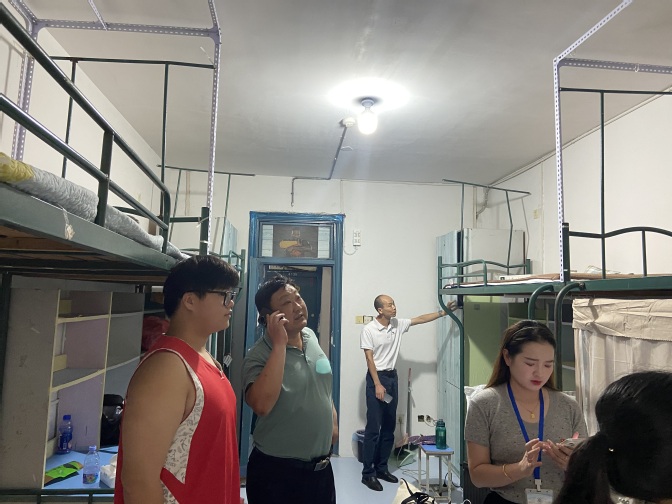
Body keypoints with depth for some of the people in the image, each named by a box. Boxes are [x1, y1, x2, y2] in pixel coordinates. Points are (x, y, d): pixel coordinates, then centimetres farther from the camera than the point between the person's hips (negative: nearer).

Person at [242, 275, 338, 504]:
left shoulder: (310, 336, 1)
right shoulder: (258, 355, -19)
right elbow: (261, 405, -36)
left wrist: (333, 421, 16)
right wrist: (279, 344, -33)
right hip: (276, 471, -5)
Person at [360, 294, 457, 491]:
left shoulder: (398, 324, 4)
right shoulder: (368, 330, -13)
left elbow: (420, 319, 9)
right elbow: (369, 359, -14)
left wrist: (443, 312, 2)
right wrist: (377, 384, -18)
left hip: (392, 377, 7)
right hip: (376, 378, -7)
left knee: (389, 427, 12)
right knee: (373, 428, -4)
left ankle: (381, 468, 23)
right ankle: (368, 473, 5)